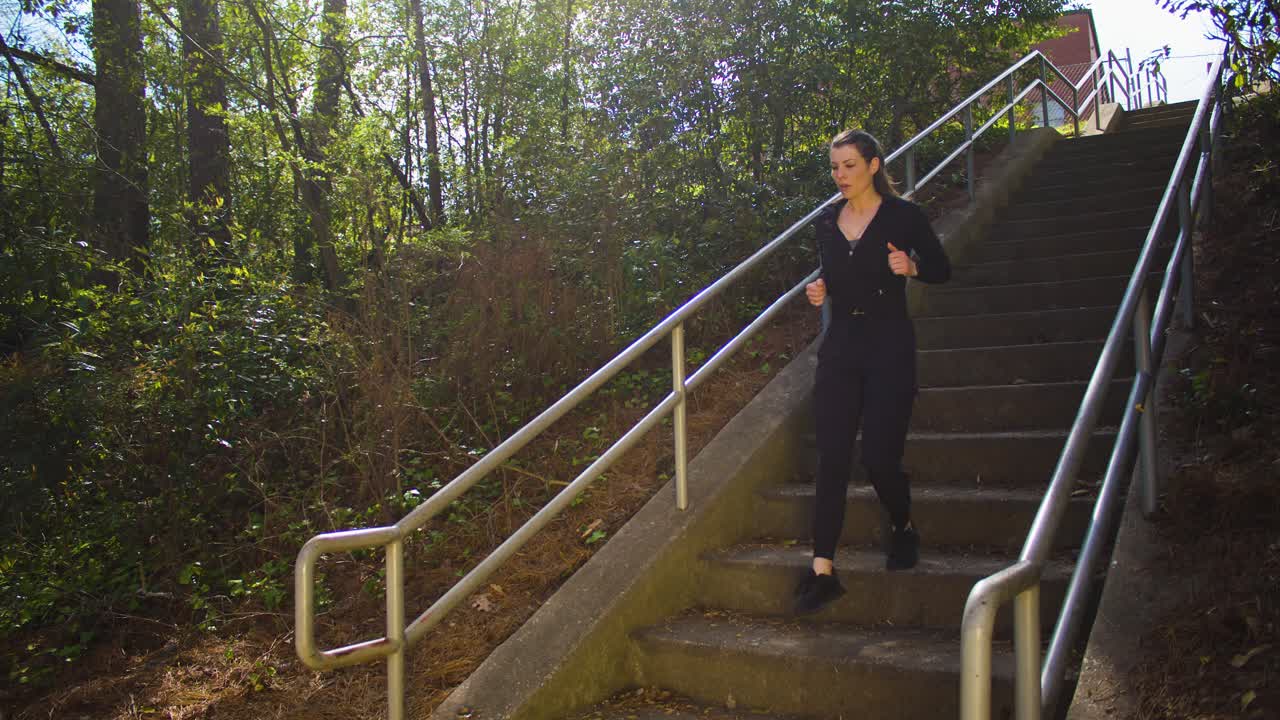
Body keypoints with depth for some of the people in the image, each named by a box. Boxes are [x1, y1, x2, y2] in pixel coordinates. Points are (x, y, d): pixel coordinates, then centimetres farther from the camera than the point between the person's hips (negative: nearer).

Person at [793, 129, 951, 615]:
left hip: (889, 347, -4)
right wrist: (819, 290, 1)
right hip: (840, 347, 4)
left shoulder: (903, 216, -4)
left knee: (879, 456, -4)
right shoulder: (826, 222, 9)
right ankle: (822, 571, 1)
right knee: (832, 459, -2)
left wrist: (910, 267, -16)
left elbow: (942, 270, 4)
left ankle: (903, 529, 29)